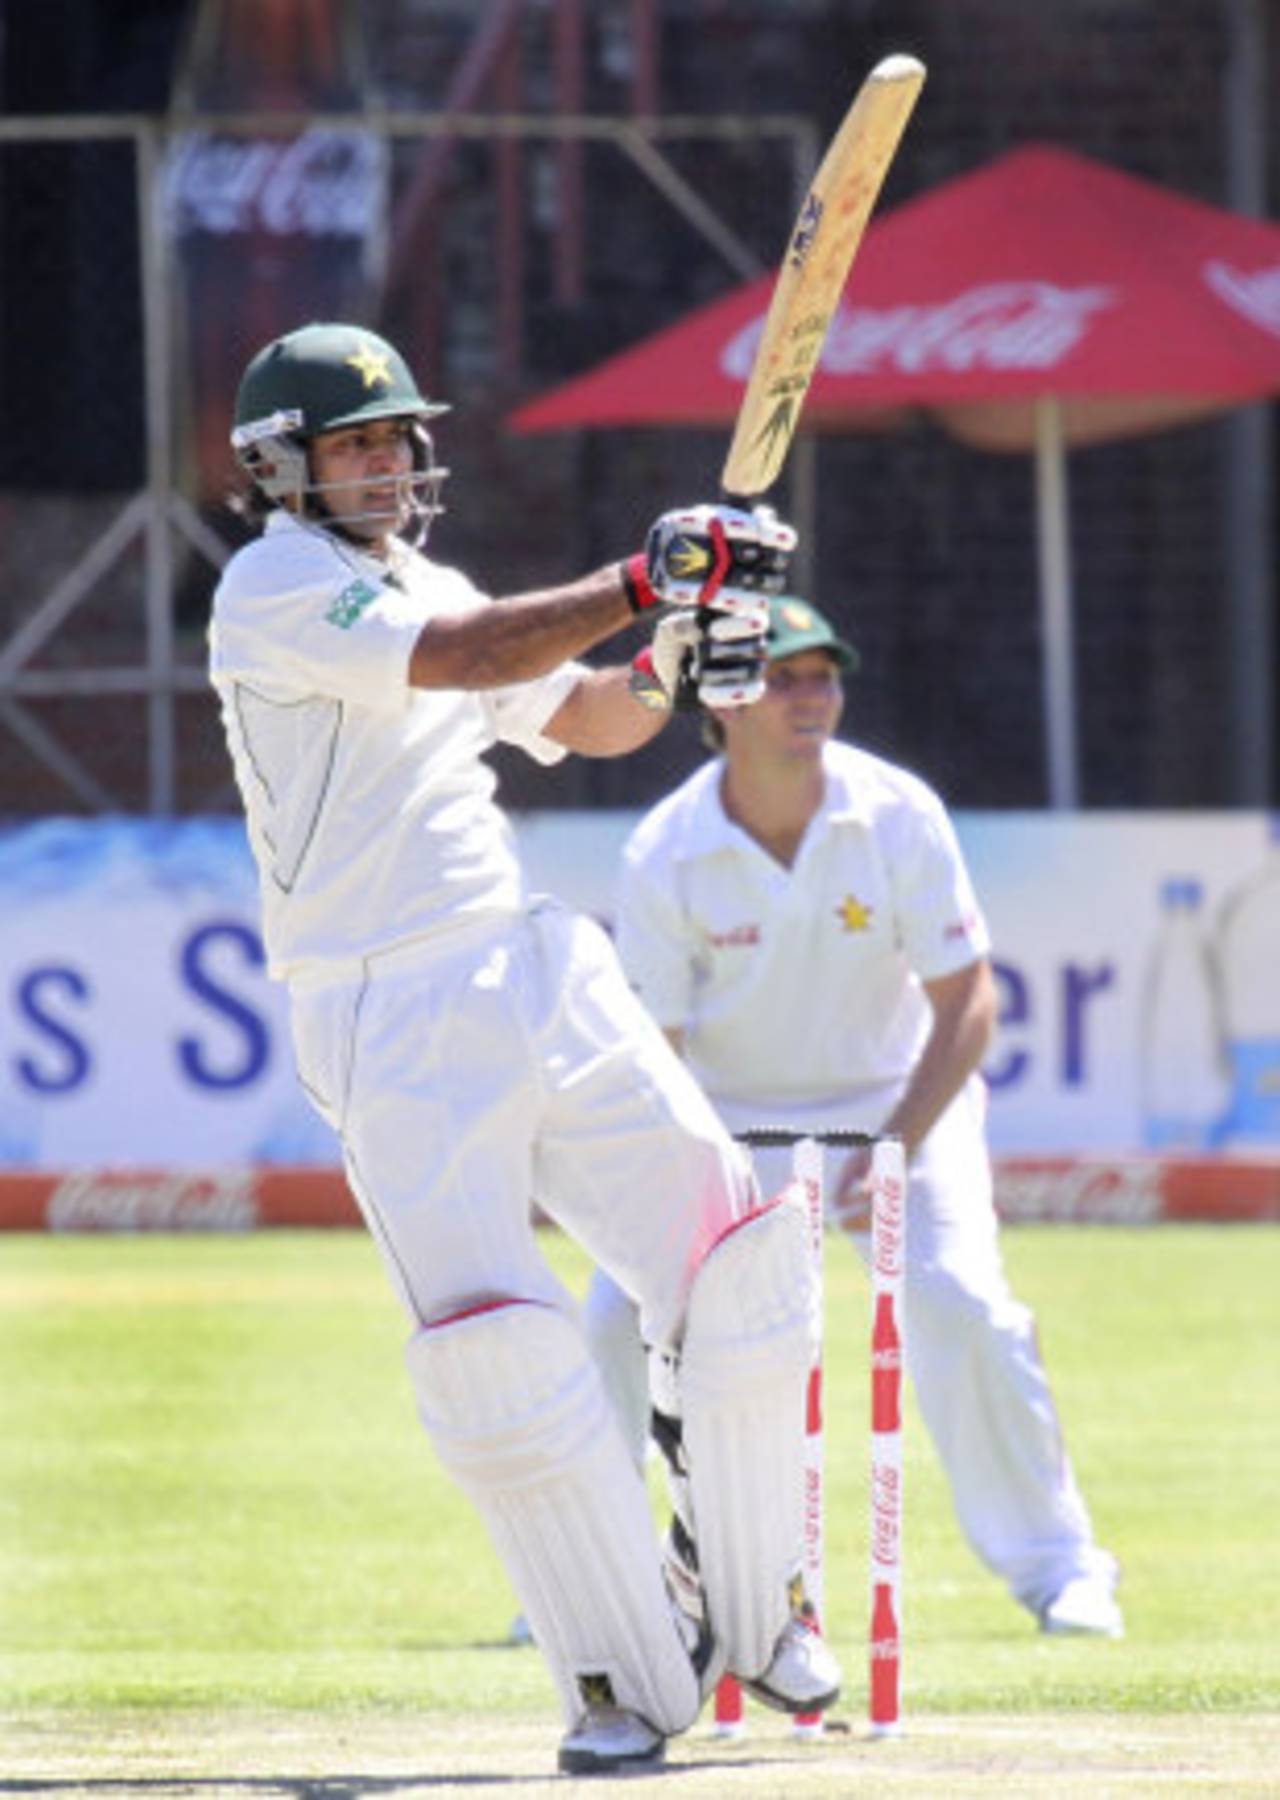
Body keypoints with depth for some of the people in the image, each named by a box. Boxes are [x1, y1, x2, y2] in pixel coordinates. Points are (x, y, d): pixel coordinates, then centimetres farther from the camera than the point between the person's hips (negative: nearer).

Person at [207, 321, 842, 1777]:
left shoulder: (428, 588, 18)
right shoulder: (274, 590, -6)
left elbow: (586, 719, 23)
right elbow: (459, 659, -21)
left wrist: (678, 651, 3)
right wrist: (642, 585, -25)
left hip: (535, 979, 7)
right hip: (388, 1027, -7)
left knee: (737, 1259, -2)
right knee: (501, 1358, -14)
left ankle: (744, 1604, 15)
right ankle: (628, 1684, -3)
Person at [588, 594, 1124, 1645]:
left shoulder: (898, 817, -18)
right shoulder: (665, 854, -18)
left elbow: (967, 1003, -15)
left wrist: (896, 1151, -25)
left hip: (894, 1096, -1)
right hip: (725, 1116, 1)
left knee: (960, 1304, -19)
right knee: (617, 1314, -11)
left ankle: (1055, 1565, -4)